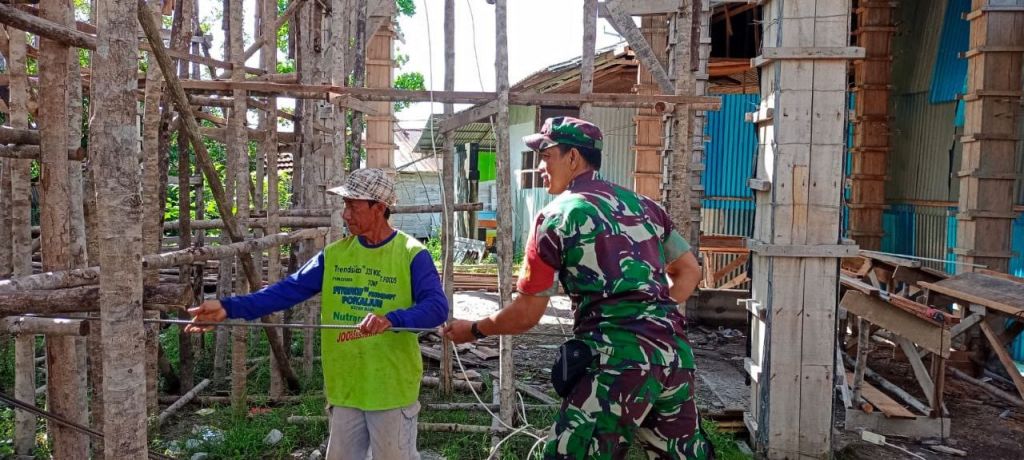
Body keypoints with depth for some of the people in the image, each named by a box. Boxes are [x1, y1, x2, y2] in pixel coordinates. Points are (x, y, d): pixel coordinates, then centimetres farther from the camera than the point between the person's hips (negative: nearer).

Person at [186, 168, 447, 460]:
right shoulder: (335, 255, 4)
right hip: (344, 389, 5)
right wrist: (230, 307, -15)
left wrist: (391, 320, -39)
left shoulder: (412, 254, -11)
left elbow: (437, 307, -21)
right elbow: (289, 289, -3)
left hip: (392, 391, -4)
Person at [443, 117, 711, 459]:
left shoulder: (557, 216, 0)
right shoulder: (643, 204, 16)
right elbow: (690, 271, 22)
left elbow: (525, 315, 1)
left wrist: (473, 330, 17)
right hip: (675, 351, 7)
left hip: (620, 357, -7)